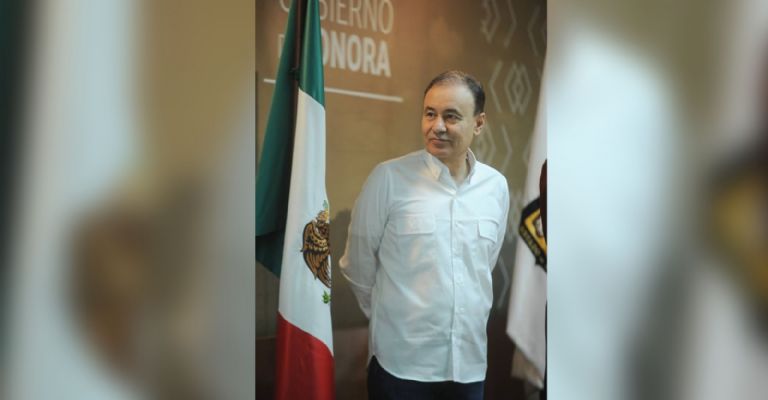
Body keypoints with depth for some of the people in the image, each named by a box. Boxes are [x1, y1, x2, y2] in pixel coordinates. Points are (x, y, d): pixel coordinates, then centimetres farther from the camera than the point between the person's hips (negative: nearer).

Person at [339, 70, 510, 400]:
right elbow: (357, 265, -2)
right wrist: (391, 317, 8)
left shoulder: (496, 186, 1)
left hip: (470, 363, 4)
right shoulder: (389, 178, -11)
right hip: (401, 363, -3)